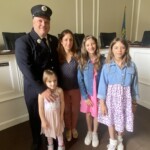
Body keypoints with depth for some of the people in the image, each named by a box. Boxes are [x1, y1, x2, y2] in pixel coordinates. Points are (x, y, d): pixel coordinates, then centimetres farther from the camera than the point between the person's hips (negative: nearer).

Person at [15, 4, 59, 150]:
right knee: (35, 117, 17)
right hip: (34, 89, -3)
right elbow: (26, 69, -21)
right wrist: (41, 89, -24)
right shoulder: (22, 42, -13)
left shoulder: (54, 40, 3)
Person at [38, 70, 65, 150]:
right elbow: (40, 108, -16)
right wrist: (43, 120, -11)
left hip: (57, 115, 1)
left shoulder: (59, 90, -20)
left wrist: (61, 115, 0)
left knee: (59, 130, 23)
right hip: (47, 116, 0)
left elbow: (62, 103, -7)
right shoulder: (42, 93, -25)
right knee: (49, 131, 24)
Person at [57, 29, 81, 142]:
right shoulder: (58, 56, -8)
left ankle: (74, 128, 43)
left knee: (75, 109, 17)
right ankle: (68, 129, 41)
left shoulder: (77, 56, -6)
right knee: (66, 110, 17)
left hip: (76, 88, 1)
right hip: (63, 89, 0)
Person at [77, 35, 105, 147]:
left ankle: (95, 133, 42)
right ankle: (89, 132, 44)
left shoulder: (102, 60, -10)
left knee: (96, 113, 16)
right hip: (87, 93, 1)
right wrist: (85, 96, -10)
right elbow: (80, 80, -8)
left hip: (98, 92, 0)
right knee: (88, 113, 18)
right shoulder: (82, 61, -9)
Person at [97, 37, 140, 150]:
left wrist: (134, 102, 7)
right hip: (111, 97, -1)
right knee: (111, 120, 16)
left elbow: (134, 85, 1)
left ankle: (120, 139, 51)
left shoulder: (131, 66, -6)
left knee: (122, 121, 17)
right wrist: (102, 103, -8)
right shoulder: (107, 66, -11)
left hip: (125, 98, 1)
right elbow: (103, 85, -9)